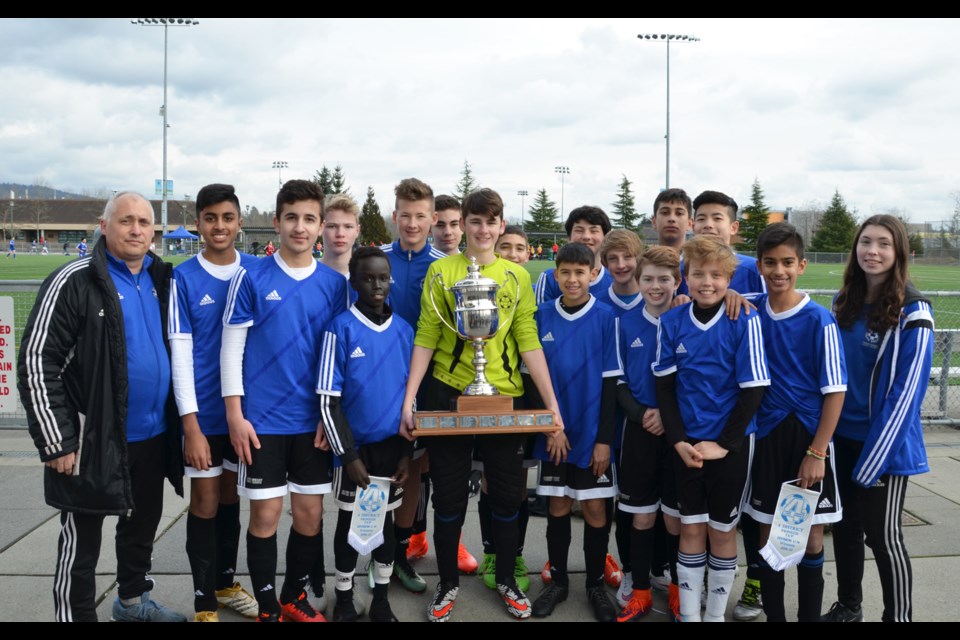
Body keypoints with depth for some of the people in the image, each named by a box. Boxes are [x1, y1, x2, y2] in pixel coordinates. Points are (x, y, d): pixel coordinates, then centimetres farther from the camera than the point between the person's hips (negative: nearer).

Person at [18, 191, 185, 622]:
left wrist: (178, 418, 14)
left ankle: (133, 600, 42)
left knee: (143, 525, 22)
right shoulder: (74, 282, -13)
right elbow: (37, 362, -14)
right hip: (95, 441, -7)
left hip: (153, 437, 7)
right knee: (82, 542, 5)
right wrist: (56, 441, -16)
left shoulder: (160, 279, 7)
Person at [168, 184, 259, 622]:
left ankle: (226, 582, 33)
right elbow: (180, 353, -10)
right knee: (205, 504, 6)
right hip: (204, 413, -3)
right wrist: (191, 423, -14)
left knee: (231, 499, 16)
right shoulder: (184, 278, -7)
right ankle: (204, 602, 20)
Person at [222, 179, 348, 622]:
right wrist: (235, 414, -8)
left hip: (314, 420, 3)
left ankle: (295, 598, 30)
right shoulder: (251, 278, -4)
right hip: (263, 419, -2)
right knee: (266, 514, 4)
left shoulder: (334, 283, 3)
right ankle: (267, 607, 22)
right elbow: (232, 348, -3)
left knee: (310, 513, 9)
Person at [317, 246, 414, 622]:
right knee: (350, 521, 11)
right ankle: (344, 598, 29)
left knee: (386, 520, 14)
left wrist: (407, 451, 3)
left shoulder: (404, 330, 1)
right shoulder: (341, 329, -11)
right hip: (356, 446, -3)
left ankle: (381, 600, 30)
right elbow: (328, 400, -11)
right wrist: (349, 456, -13)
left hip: (393, 446, 3)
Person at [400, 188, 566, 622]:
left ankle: (506, 579, 32)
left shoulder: (517, 276, 3)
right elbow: (426, 338, -2)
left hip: (505, 398, 1)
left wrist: (553, 407, -6)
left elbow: (529, 342, 0)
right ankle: (448, 583, 28)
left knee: (506, 495, 11)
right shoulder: (441, 270, -1)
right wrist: (409, 399, -9)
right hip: (448, 395, -1)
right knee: (448, 497, 8)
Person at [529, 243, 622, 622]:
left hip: (592, 432, -2)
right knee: (558, 508, 11)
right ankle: (557, 581, 27)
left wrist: (605, 439, -8)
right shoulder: (542, 316, 0)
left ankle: (596, 585, 23)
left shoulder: (606, 318, -7)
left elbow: (610, 382, -6)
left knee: (594, 509, 6)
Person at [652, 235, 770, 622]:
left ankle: (716, 614, 26)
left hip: (732, 444, -2)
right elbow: (664, 385, 1)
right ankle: (688, 614, 23)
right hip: (686, 444, 2)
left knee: (722, 530, 10)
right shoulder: (672, 322, -4)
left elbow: (754, 390, -10)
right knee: (691, 529, 10)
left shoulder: (744, 322, -12)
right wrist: (679, 441, -7)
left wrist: (722, 444, -12)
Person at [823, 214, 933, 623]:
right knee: (844, 526, 15)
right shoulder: (845, 303, 5)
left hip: (885, 442, -6)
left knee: (883, 535, 3)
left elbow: (907, 388, -16)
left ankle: (898, 617, 20)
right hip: (842, 437, 6)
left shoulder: (912, 311, -13)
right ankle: (848, 606, 32)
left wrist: (875, 456, -18)